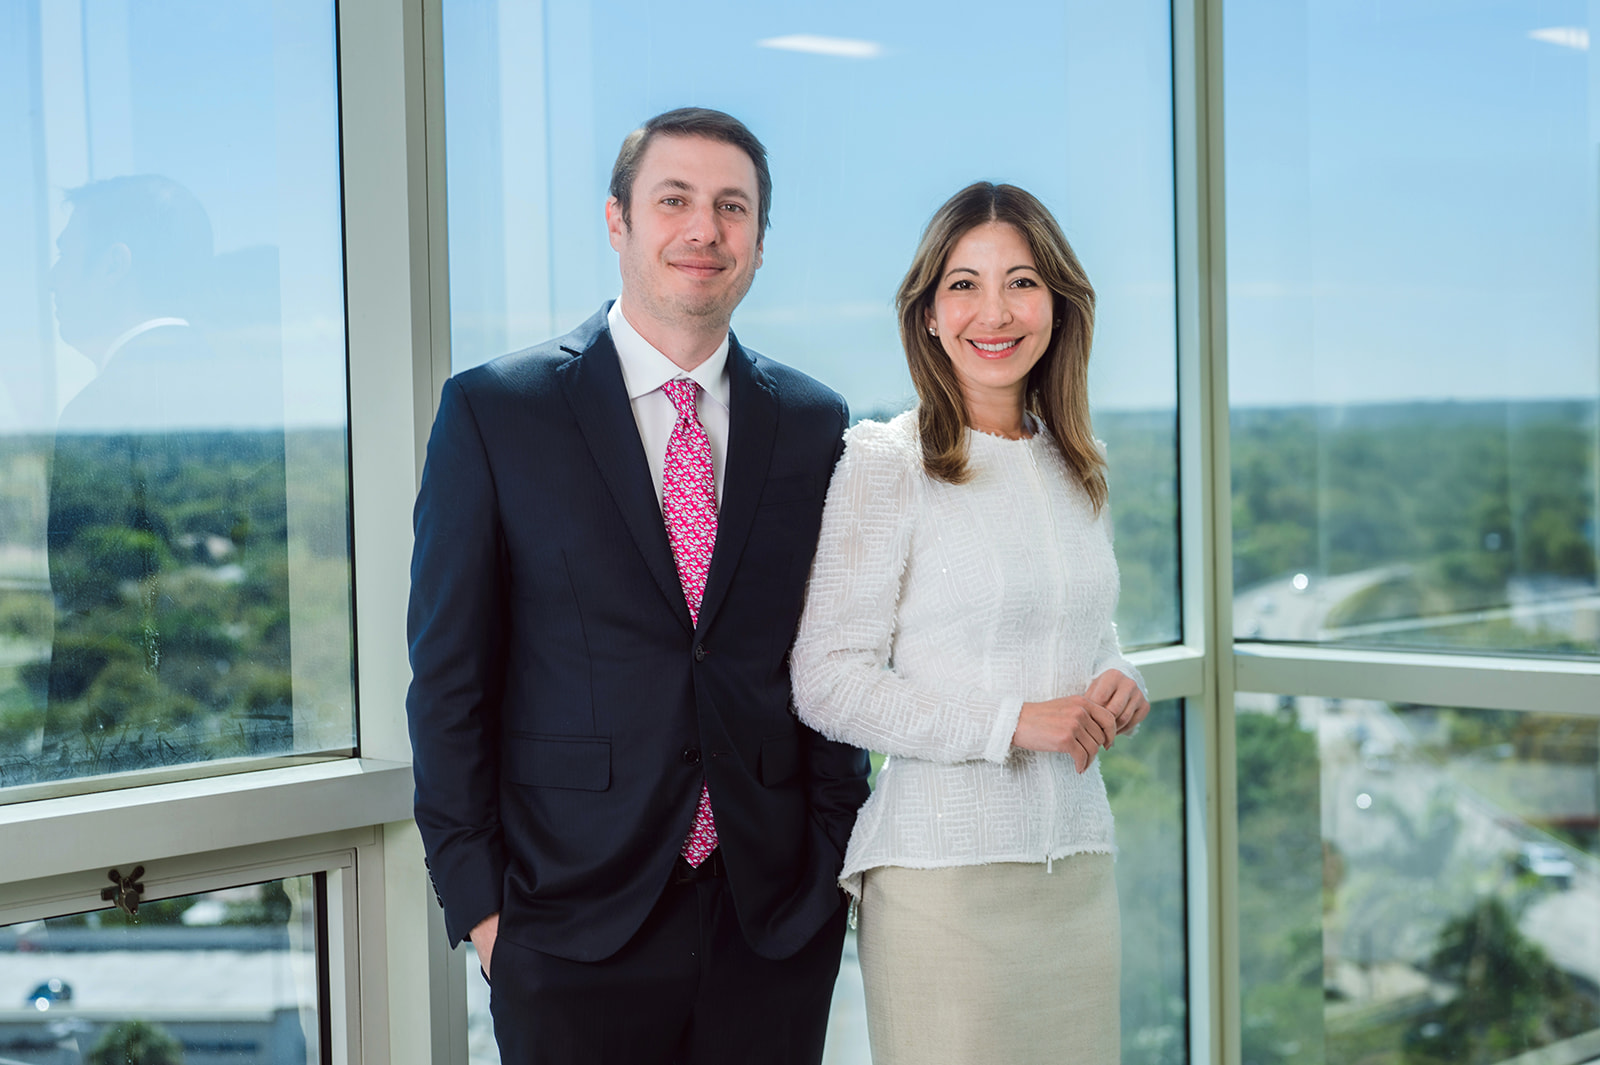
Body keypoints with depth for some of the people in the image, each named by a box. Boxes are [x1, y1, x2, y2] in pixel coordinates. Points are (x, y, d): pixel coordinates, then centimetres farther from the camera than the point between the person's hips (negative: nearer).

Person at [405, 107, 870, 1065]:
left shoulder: (814, 427, 7)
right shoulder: (494, 412, -1)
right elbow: (450, 673, -2)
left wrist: (832, 860, 4)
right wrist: (476, 896, -5)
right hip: (575, 922, -2)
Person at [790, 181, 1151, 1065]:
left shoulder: (1077, 468, 11)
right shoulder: (884, 464, -7)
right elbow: (825, 685, -11)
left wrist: (1117, 686, 1)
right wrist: (1012, 723, -18)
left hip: (1080, 859, 6)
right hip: (944, 867, -5)